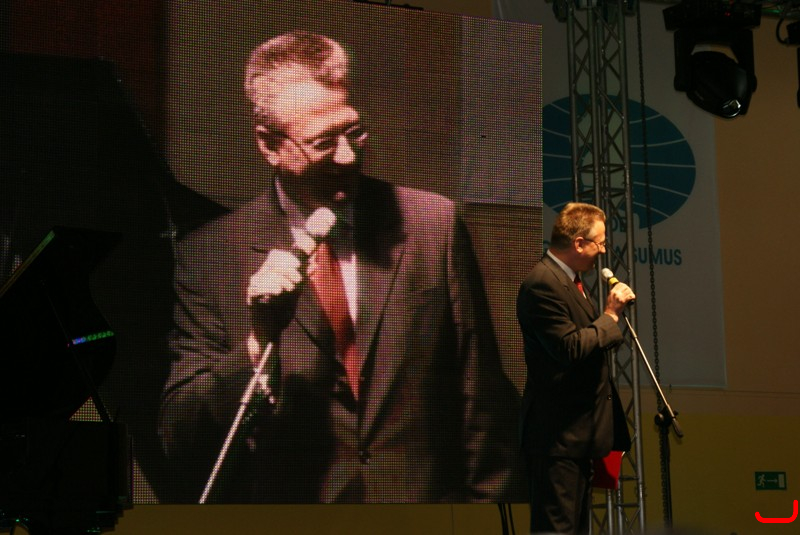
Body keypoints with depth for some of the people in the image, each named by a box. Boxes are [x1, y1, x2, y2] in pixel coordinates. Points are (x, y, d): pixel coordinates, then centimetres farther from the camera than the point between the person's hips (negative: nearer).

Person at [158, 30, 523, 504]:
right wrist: (257, 343, -21)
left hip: (427, 509, 1)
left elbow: (484, 403, 3)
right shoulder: (210, 256, -6)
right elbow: (180, 438, -8)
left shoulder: (433, 224, -2)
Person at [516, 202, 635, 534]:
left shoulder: (567, 280, 15)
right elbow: (571, 348, -23)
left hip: (577, 431, 11)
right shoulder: (543, 284, -18)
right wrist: (610, 315, -15)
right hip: (557, 433, -11)